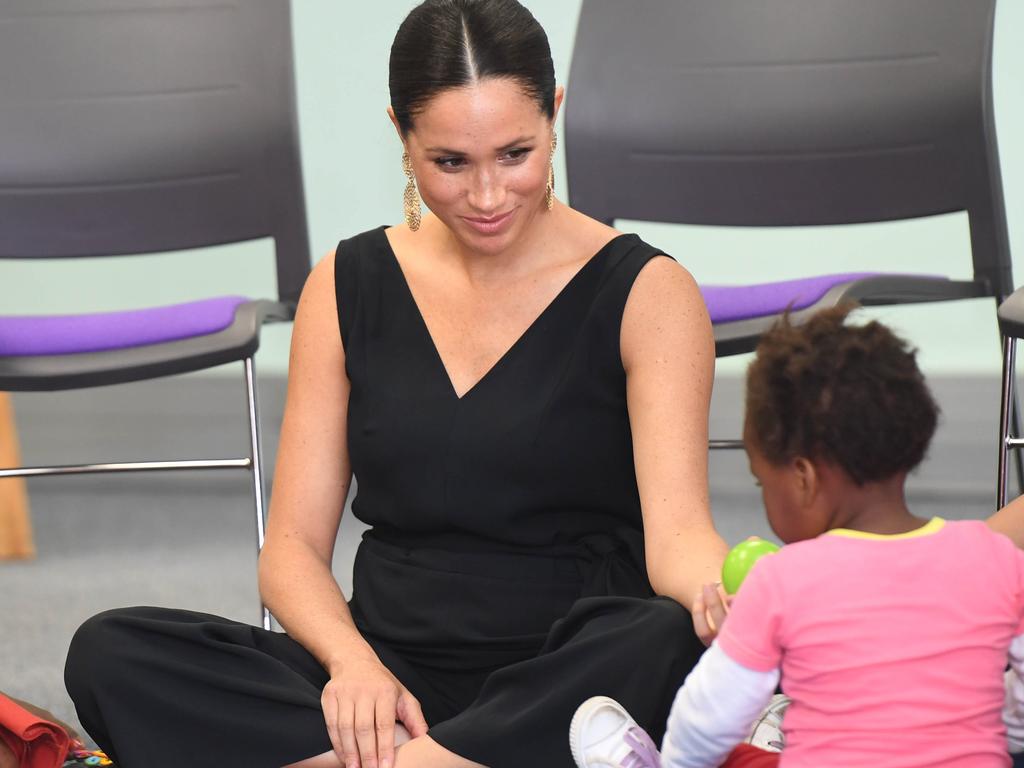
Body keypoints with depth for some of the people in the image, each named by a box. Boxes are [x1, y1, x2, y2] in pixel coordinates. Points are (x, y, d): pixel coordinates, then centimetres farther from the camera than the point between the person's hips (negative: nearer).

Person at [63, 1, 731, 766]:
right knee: (111, 653, -22)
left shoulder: (644, 293, 0)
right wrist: (352, 662, -16)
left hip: (558, 686, -2)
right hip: (392, 680, 3)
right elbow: (293, 546, 7)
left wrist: (718, 597, -38)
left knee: (672, 649, -38)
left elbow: (677, 531, -12)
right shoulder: (348, 286, 10)